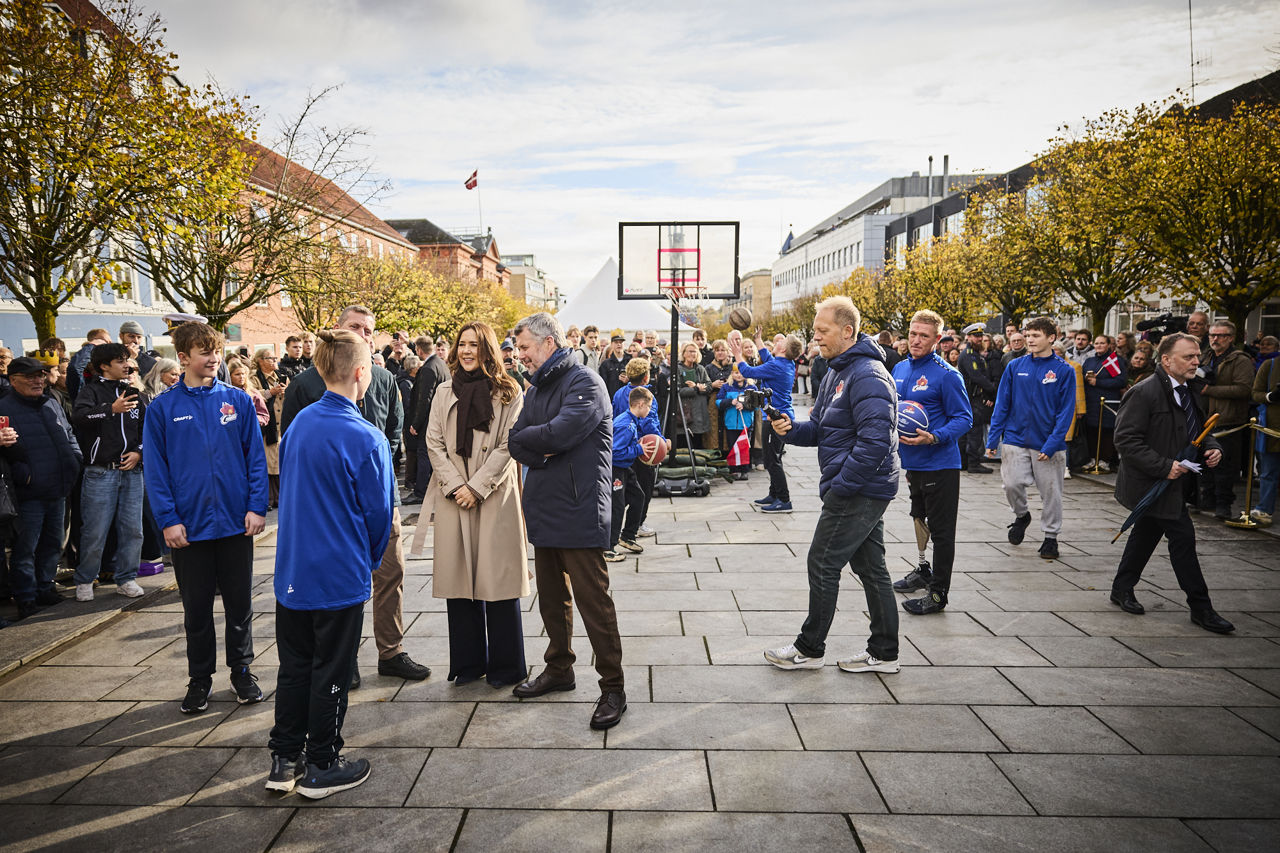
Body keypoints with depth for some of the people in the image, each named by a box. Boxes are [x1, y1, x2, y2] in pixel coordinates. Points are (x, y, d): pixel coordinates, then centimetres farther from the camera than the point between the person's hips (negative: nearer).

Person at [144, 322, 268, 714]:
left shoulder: (238, 400, 0)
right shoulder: (162, 408, -2)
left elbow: (256, 457, 1)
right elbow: (155, 468, -2)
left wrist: (257, 506, -7)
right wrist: (168, 519, -9)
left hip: (236, 522, 1)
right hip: (189, 526, 0)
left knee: (240, 603, 11)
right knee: (196, 608, 12)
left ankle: (242, 670, 27)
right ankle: (200, 678, 26)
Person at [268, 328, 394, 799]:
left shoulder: (299, 423, 3)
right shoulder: (365, 438, -18)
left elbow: (285, 488, 12)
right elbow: (378, 511, -11)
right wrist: (368, 560, 8)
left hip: (292, 571, 6)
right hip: (341, 576, -6)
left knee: (293, 667, 17)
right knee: (330, 672, 7)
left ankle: (284, 761, 27)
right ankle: (321, 767, 19)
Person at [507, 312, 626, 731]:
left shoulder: (584, 382, -10)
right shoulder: (536, 390, 16)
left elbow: (560, 432, -23)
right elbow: (515, 443, 8)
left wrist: (527, 438, -5)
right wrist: (544, 449, -12)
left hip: (578, 510, -8)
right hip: (543, 508, 8)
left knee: (592, 600, -5)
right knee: (552, 597, 17)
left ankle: (613, 687, 4)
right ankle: (559, 669, 33)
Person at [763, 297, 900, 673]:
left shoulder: (868, 375, -19)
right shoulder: (838, 372, 14)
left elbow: (876, 441, -27)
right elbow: (820, 429, 17)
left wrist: (838, 486, -23)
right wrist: (790, 428, -3)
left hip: (858, 491, -10)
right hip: (864, 490, 10)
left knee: (823, 565, 0)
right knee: (870, 567, 14)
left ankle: (810, 649, 14)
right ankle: (883, 653, 23)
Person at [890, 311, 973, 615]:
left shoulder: (946, 375, -16)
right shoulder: (900, 369, 6)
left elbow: (964, 419, -15)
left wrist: (934, 438, -29)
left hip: (939, 463, -8)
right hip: (911, 461, 8)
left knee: (941, 530, 1)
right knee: (919, 518, 24)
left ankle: (938, 593, 8)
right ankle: (923, 570, 42)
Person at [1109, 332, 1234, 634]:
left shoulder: (1189, 391, 9)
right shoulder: (1144, 392, -19)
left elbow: (1198, 430, 21)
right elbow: (1126, 439, -22)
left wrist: (1212, 448, -1)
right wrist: (1164, 466, -25)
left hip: (1175, 481, 9)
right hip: (1153, 483, -9)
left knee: (1147, 534, 17)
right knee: (1183, 537, -5)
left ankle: (1122, 590, 31)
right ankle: (1200, 608, 6)